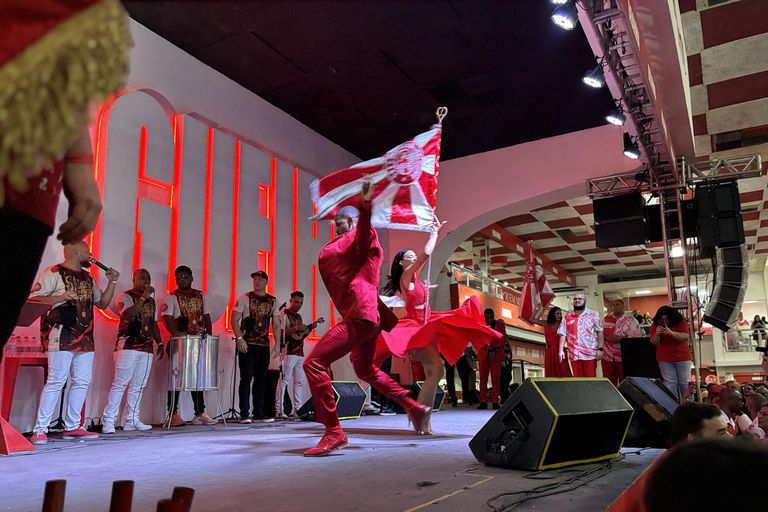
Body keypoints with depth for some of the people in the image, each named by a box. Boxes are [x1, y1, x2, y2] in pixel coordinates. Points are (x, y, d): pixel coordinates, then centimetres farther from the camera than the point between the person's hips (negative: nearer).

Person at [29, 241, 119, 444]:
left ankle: (72, 427, 15)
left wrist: (112, 282, 13)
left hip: (85, 338, 7)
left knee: (82, 381, 6)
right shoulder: (53, 273, -1)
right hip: (61, 336, -7)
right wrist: (61, 297, -20)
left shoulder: (88, 278, 20)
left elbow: (102, 303, 24)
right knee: (56, 381, -10)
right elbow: (33, 299, -8)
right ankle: (40, 429, -1)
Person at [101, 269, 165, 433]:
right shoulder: (125, 297, -2)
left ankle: (131, 420, 15)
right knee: (120, 384, -9)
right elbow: (127, 315, -21)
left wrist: (159, 343, 15)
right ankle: (108, 421, -5)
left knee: (138, 386, 8)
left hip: (146, 349, 7)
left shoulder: (151, 302, 19)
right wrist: (143, 297, -22)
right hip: (128, 347, -7)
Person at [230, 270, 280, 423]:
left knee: (261, 378, 6)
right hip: (247, 344, -4)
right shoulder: (244, 298, 1)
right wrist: (239, 338, -16)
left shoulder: (273, 301, 12)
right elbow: (234, 319, -5)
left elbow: (276, 324, 14)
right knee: (246, 377, -4)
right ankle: (244, 414, 2)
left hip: (264, 345, 4)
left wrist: (277, 343, 5)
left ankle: (258, 414, 14)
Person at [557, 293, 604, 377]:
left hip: (590, 354, -2)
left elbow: (599, 332, 3)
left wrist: (600, 349, -5)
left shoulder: (593, 315, 5)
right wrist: (561, 350, -1)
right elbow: (563, 334, 8)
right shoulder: (568, 317, 10)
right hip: (574, 354, 2)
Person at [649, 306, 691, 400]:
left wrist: (671, 333, -35)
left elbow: (685, 337, -19)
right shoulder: (655, 325, -3)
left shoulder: (681, 322, -6)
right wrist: (656, 334, -28)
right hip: (664, 359, 0)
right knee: (670, 382, -4)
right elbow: (654, 342, -7)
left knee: (685, 382, 3)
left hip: (682, 357, 0)